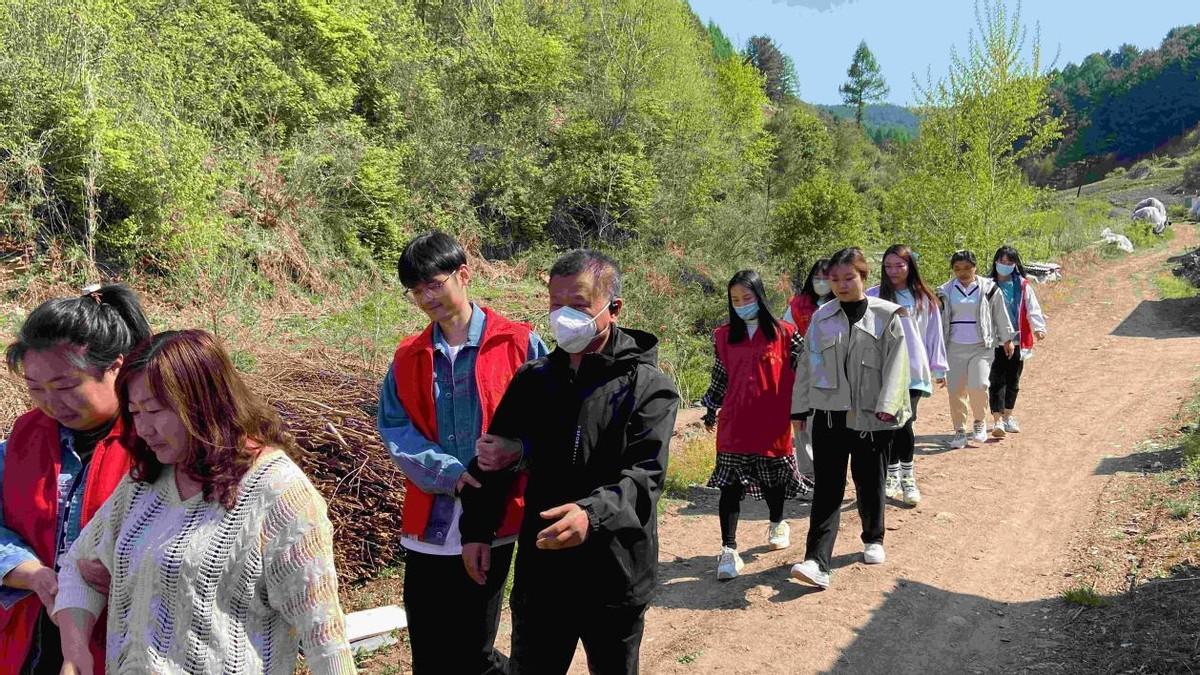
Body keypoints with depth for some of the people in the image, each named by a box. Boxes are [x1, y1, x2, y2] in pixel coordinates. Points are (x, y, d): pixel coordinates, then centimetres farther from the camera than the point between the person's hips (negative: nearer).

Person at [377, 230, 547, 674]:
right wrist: (448, 472, -15)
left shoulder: (518, 343, -2)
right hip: (429, 526, 4)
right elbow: (393, 427, 1)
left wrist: (514, 448, -23)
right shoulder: (408, 358, 9)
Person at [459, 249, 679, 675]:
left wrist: (593, 513, -37)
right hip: (540, 575, 4)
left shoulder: (649, 387, -9)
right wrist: (476, 529, 6)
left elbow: (644, 476, -20)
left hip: (615, 579, -3)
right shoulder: (533, 380, 4)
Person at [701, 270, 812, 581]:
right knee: (730, 485, -4)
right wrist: (711, 410, 17)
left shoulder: (784, 334, -3)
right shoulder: (723, 337, 3)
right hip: (734, 424, 1)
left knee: (773, 478, 16)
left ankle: (777, 524, 43)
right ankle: (728, 550, 0)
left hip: (773, 422, -1)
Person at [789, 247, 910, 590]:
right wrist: (801, 407, 9)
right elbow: (807, 364, 10)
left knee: (870, 481, 13)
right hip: (829, 414, 1)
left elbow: (895, 364, -5)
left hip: (871, 416, -1)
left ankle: (873, 539, 38)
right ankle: (817, 562, -9)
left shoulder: (886, 316, -1)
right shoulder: (822, 318, 6)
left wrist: (887, 406, -15)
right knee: (827, 487, -3)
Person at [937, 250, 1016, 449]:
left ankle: (980, 421, 10)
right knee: (956, 390, 1)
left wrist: (1007, 339, 16)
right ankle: (959, 430, 15)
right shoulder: (946, 291, 5)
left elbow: (1001, 315, 12)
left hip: (981, 347, -2)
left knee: (978, 385, -15)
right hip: (955, 348, 2)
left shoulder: (989, 288, 2)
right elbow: (938, 319, 12)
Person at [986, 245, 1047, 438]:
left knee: (1013, 381, 13)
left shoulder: (1023, 286, 3)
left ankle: (1008, 417, 28)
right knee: (997, 381, -8)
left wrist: (1038, 328, -16)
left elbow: (1032, 308, 0)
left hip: (1017, 341, 3)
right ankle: (997, 421, -8)